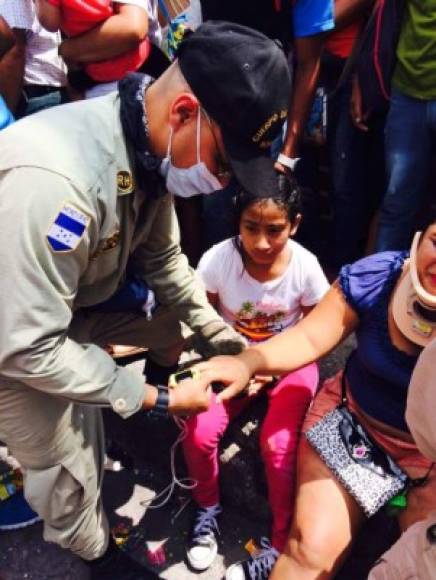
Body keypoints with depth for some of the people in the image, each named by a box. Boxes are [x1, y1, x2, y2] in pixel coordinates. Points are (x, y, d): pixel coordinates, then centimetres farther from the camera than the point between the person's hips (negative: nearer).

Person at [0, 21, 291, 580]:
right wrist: (158, 398, -25)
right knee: (67, 467, 1)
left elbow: (163, 259, 1)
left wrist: (230, 343, -1)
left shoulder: (149, 148, -14)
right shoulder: (52, 179, -42)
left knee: (170, 334, 4)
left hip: (75, 303, 7)